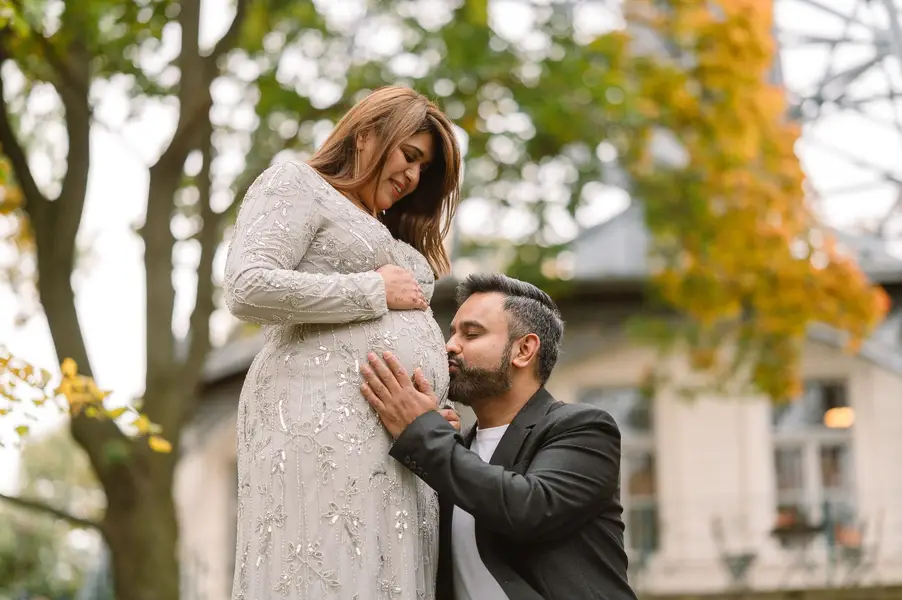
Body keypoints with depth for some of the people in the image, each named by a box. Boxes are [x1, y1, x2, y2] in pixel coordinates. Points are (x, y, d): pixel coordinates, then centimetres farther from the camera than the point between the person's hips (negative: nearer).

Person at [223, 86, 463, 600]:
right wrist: (375, 291, -5)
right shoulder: (296, 184, 6)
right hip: (327, 422, -8)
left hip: (405, 439, 8)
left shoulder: (391, 235, 31)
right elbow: (248, 289, -11)